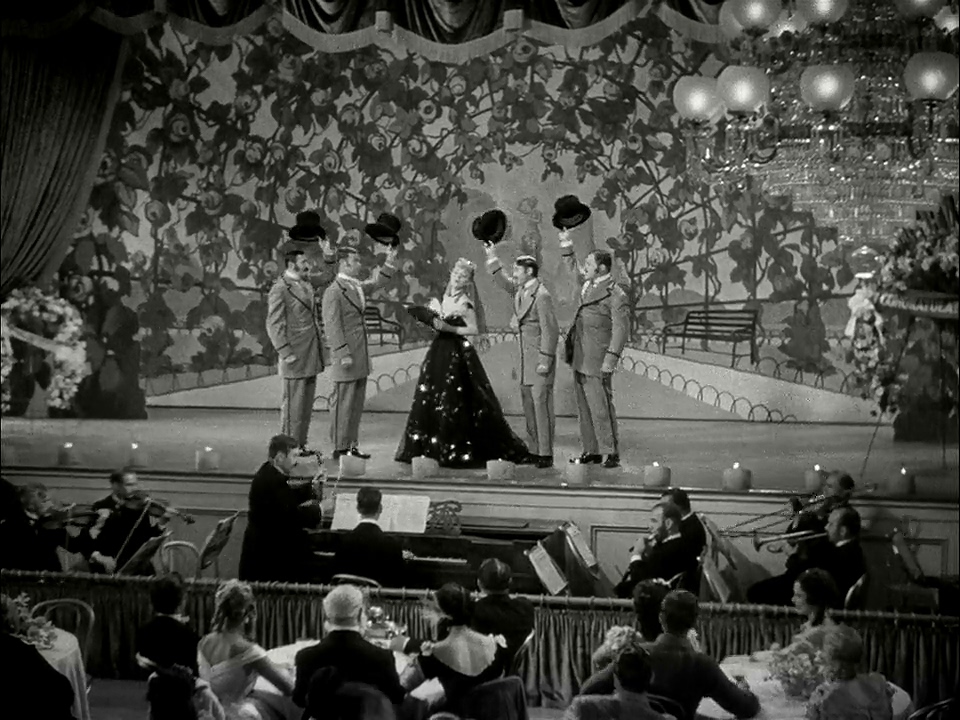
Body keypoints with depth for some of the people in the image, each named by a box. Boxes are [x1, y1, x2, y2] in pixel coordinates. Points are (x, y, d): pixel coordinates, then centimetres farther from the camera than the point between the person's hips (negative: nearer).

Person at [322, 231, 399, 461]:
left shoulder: (357, 286, 13)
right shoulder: (333, 292, -13)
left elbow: (376, 283, 30)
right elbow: (332, 326, -16)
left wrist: (390, 262, 17)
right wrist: (344, 354, -20)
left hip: (360, 355, 9)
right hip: (346, 357, -9)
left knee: (357, 402, 12)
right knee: (343, 402, -3)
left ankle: (351, 445, 20)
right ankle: (339, 448, 3)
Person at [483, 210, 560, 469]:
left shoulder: (542, 295, -16)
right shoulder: (519, 289, 10)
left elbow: (550, 329, -18)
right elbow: (502, 281, 29)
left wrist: (545, 361, -19)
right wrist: (491, 256, 19)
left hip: (541, 356, -9)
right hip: (526, 357, 9)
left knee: (541, 402, -10)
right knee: (528, 403, 10)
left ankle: (546, 454, -9)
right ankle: (534, 450, 14)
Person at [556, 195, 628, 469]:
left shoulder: (616, 295, -12)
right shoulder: (589, 284, 12)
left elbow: (620, 329, -16)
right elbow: (572, 268, 29)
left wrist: (611, 360, -21)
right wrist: (566, 241, 21)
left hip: (597, 362, -9)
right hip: (580, 358, 9)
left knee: (601, 407, -9)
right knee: (584, 407, 11)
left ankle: (612, 453, -6)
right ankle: (592, 451, 16)